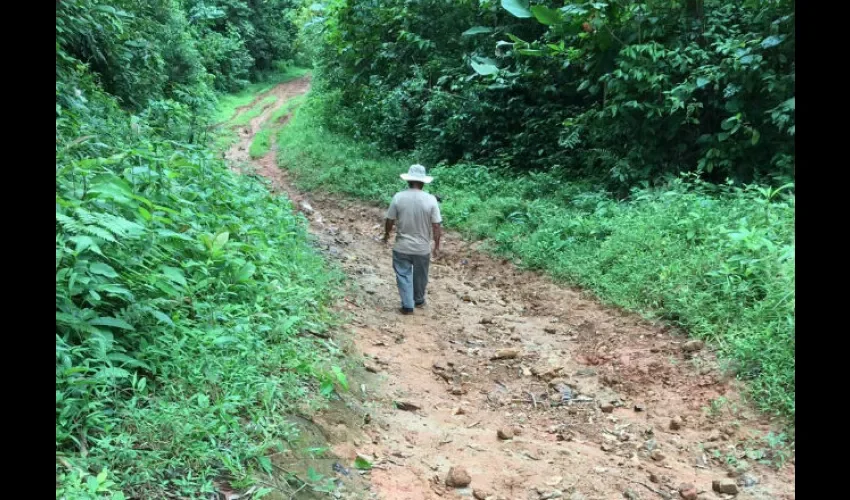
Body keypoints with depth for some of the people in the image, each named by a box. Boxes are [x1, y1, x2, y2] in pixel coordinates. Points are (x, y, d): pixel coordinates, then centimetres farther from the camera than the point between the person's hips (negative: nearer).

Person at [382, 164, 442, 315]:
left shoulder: (398, 197, -12)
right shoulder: (431, 200, -13)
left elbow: (389, 221, -3)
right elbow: (436, 227, -10)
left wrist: (386, 235, 16)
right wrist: (437, 247, 2)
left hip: (402, 247, -1)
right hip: (422, 248, 1)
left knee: (403, 275, 14)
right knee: (420, 276, 21)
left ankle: (407, 305, 15)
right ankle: (419, 300, 40)